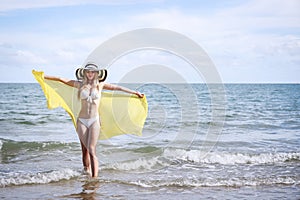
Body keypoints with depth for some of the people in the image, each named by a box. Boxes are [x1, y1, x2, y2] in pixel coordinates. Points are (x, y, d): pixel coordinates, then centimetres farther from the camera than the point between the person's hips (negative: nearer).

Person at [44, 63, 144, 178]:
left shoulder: (100, 85, 7)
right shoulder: (80, 84, 7)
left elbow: (118, 88, 13)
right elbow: (62, 80, 10)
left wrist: (135, 93, 17)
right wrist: (44, 77, 14)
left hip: (94, 121, -1)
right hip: (82, 121, 1)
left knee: (92, 150, -10)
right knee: (85, 150, 3)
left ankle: (94, 177, -13)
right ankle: (86, 172, 13)